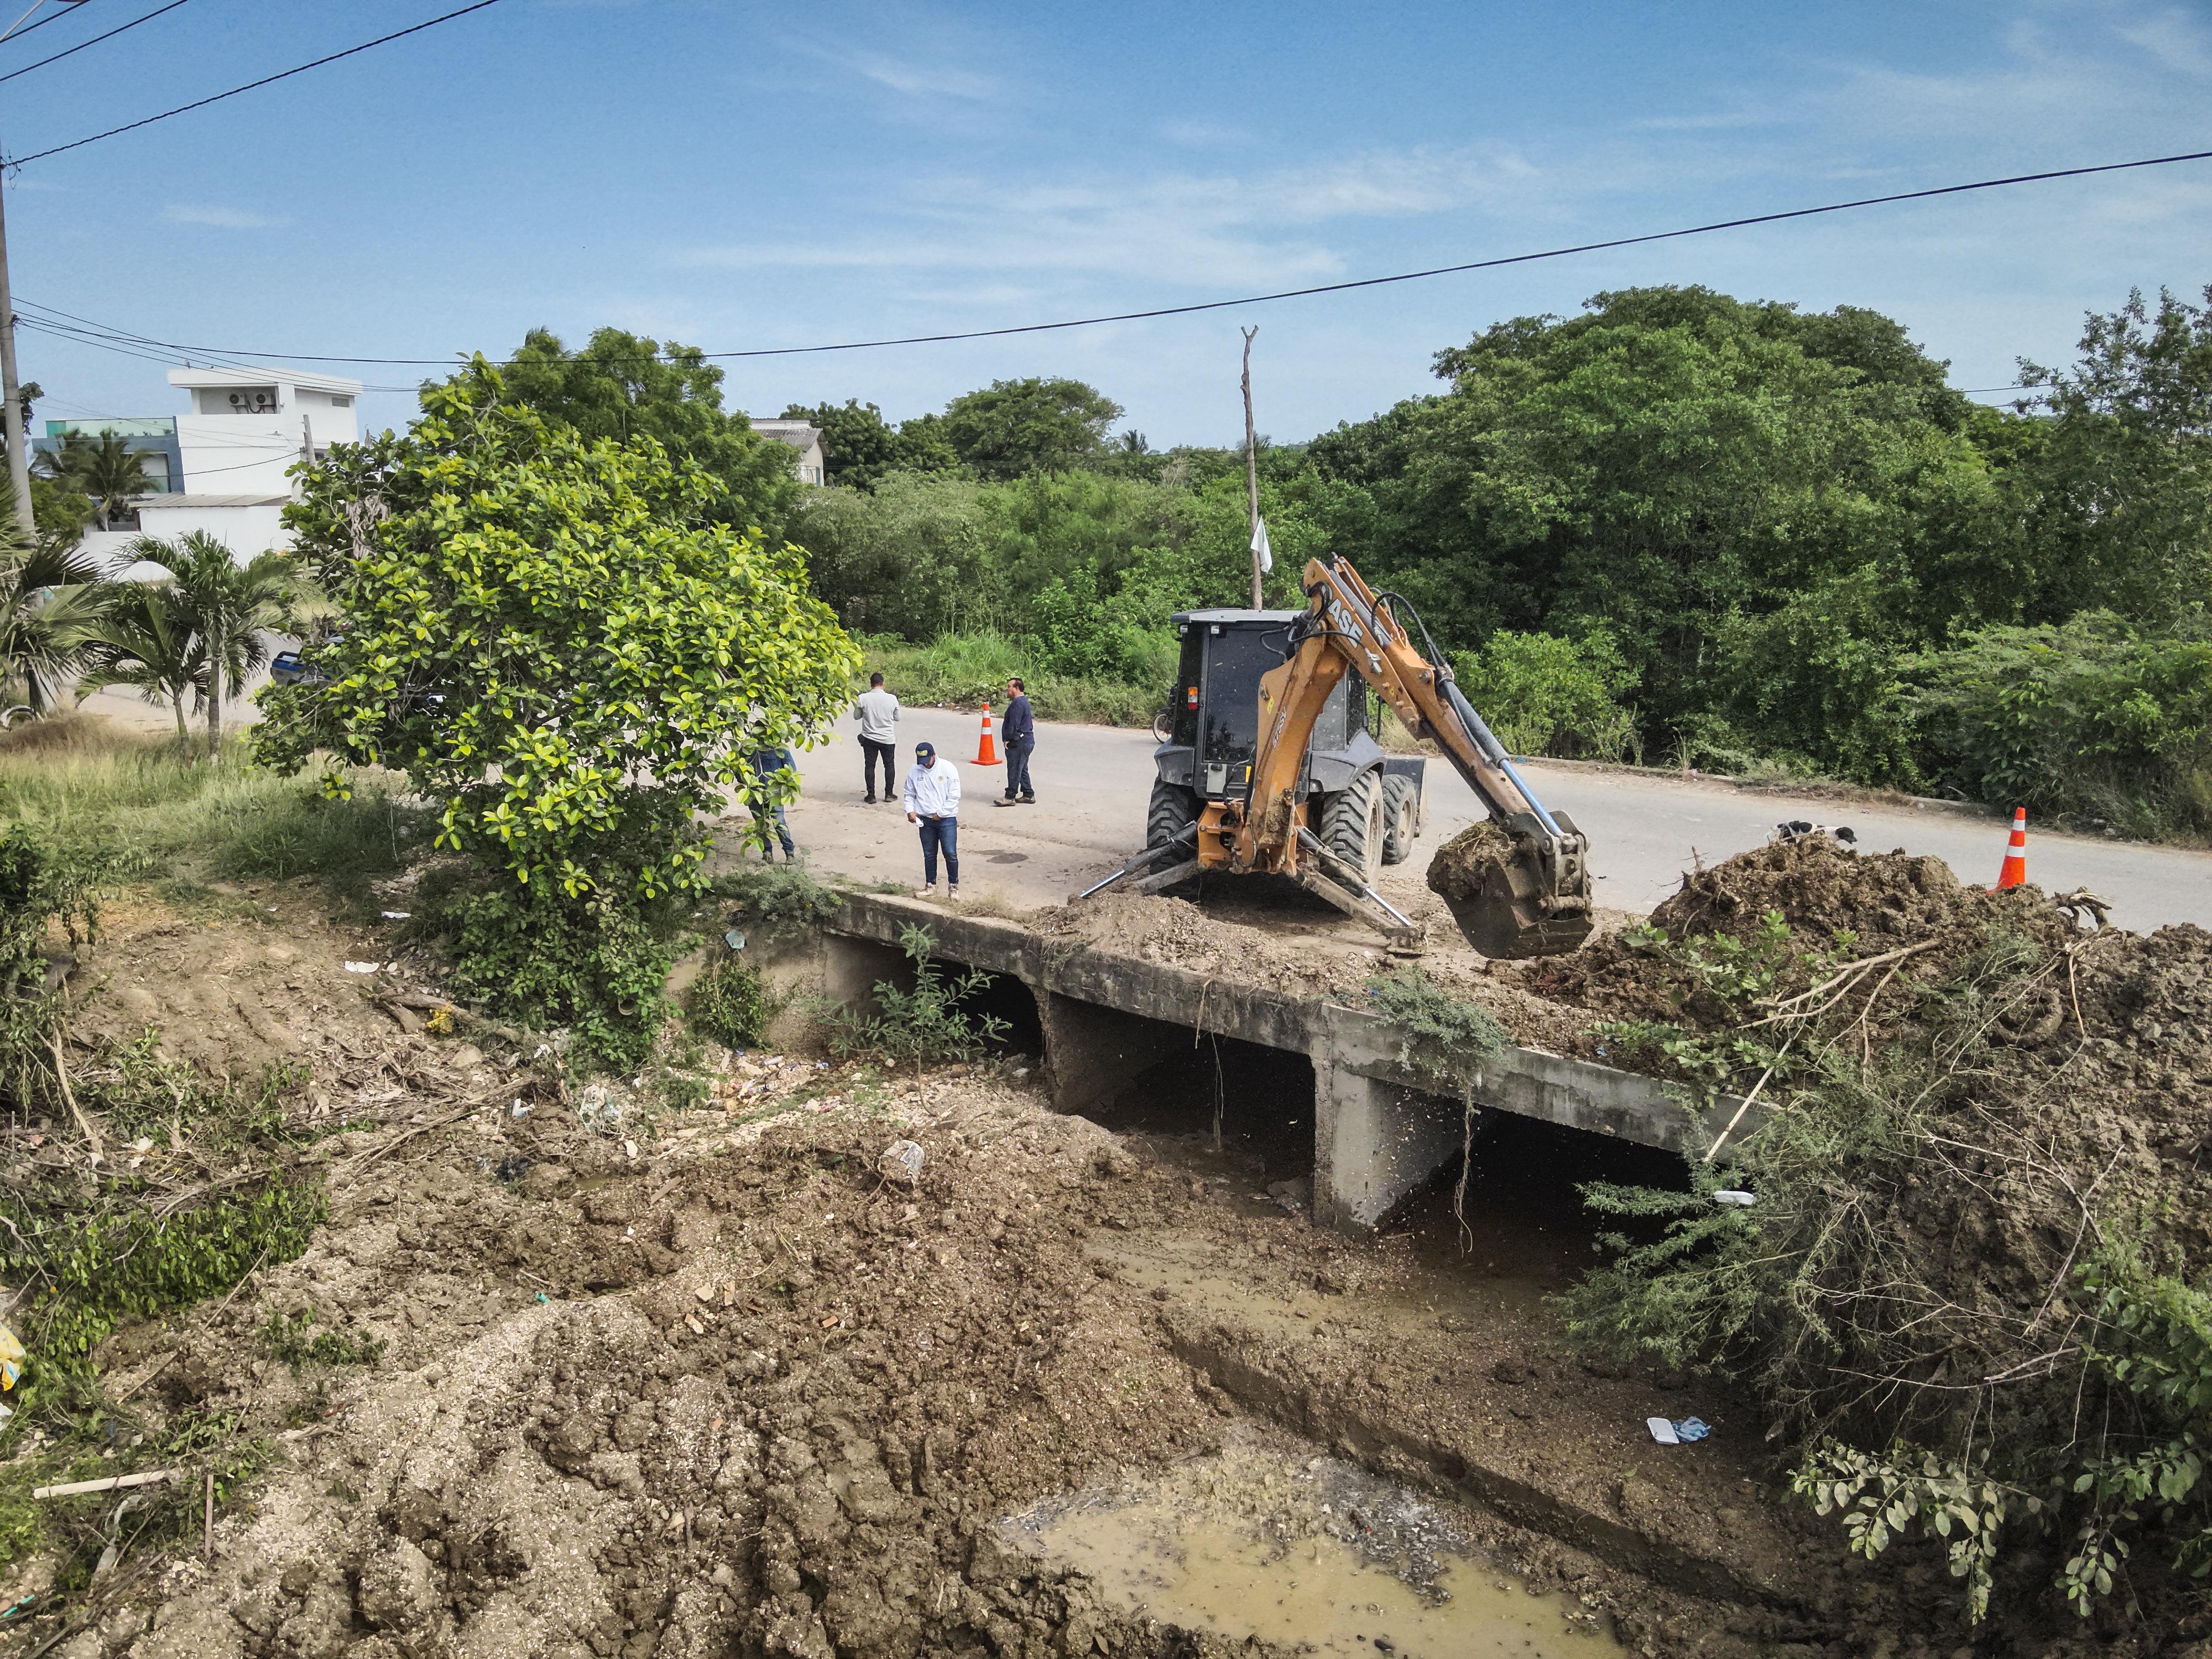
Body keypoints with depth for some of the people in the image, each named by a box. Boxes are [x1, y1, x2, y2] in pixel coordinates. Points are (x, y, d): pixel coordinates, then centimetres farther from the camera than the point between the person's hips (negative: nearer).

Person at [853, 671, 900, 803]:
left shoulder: (863, 698, -11)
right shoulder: (892, 699, -9)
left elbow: (856, 716, 1)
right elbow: (897, 718, 3)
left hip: (870, 738, 0)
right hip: (888, 738, 0)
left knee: (870, 766, 8)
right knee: (889, 765, 14)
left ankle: (871, 796, 9)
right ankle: (888, 794, 17)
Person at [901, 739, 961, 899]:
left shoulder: (948, 768, -10)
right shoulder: (913, 771, 0)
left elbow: (954, 796, -10)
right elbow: (910, 794, 11)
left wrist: (941, 813, -12)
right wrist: (910, 811, -5)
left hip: (947, 819, -3)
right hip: (925, 820, 3)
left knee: (951, 853, -6)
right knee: (929, 855, 11)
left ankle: (953, 886, 7)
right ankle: (930, 885, 25)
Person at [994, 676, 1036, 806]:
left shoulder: (1018, 703, -18)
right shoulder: (1024, 701, 16)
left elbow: (1014, 724, -22)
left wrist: (1008, 739, -11)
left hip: (1019, 743, -11)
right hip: (1027, 741, 11)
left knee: (1014, 770, -7)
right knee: (1022, 770, 17)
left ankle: (1010, 797, -5)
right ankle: (1029, 795, 21)